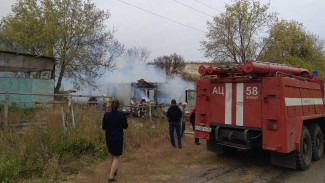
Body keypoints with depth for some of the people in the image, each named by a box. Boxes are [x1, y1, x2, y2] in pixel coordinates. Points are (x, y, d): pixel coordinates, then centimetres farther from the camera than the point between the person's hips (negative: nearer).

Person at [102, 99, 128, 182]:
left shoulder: (106, 115, -7)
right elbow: (125, 126, -4)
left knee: (113, 155, 25)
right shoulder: (122, 115, -15)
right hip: (118, 139, -4)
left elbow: (104, 127, 2)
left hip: (108, 138, 4)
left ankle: (114, 171, 41)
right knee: (116, 157, 7)